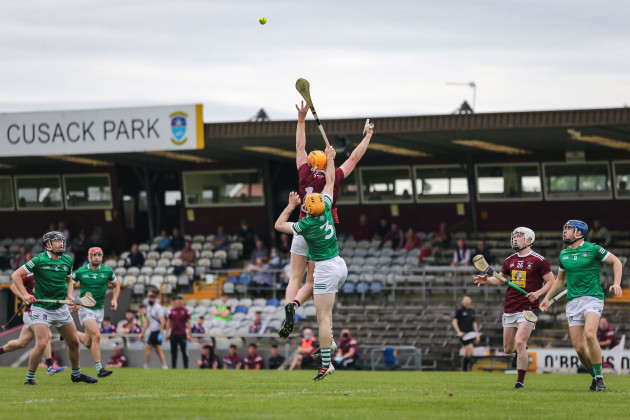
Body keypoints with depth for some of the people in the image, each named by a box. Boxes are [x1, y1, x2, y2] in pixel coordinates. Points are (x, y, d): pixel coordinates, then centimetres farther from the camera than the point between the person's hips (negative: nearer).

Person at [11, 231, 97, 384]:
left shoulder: (67, 260, 4)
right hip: (41, 307, -6)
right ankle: (30, 377, 0)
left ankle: (76, 374, 29)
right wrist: (25, 294, -18)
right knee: (42, 344, -17)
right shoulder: (39, 260, -13)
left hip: (61, 308, 6)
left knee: (74, 342, 10)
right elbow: (16, 275, -9)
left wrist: (69, 295, 3)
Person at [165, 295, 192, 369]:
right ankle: (173, 366, 13)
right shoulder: (172, 311, 8)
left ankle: (186, 367, -1)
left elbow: (189, 323, 1)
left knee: (184, 351, -5)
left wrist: (188, 334, -6)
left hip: (182, 334, -3)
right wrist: (167, 333, 7)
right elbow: (168, 322, 13)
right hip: (173, 334, 3)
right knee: (173, 351, 7)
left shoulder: (185, 311, 1)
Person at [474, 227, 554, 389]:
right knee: (508, 349, 8)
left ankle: (520, 381, -12)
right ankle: (522, 352, 44)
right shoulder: (510, 260, 13)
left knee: (519, 342, -20)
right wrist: (486, 279, 7)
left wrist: (538, 293, -16)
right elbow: (501, 279, 26)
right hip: (509, 310, 6)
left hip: (528, 309, -6)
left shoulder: (539, 260, -4)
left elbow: (551, 282, -1)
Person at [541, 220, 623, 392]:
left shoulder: (592, 249, -1)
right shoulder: (563, 254, 15)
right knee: (579, 348, -5)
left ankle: (599, 377, -17)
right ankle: (595, 377, 15)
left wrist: (617, 283, -7)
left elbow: (615, 261, 7)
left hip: (592, 298, -5)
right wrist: (547, 297, 20)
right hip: (573, 302, 5)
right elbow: (560, 280, 29)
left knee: (589, 334, -28)